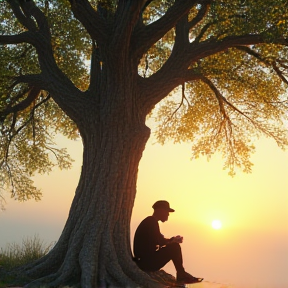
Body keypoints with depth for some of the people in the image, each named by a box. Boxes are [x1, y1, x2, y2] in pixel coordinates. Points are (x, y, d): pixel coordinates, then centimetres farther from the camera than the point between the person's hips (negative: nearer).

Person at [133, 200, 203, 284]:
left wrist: (173, 239, 8)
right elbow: (159, 242, -20)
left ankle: (182, 275, 10)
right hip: (146, 262, -10)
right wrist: (173, 240, -5)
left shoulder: (151, 221, 18)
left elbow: (159, 241, 18)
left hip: (147, 260, 10)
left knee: (175, 246, 14)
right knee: (174, 247, -14)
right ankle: (181, 275, -1)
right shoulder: (151, 221, -13)